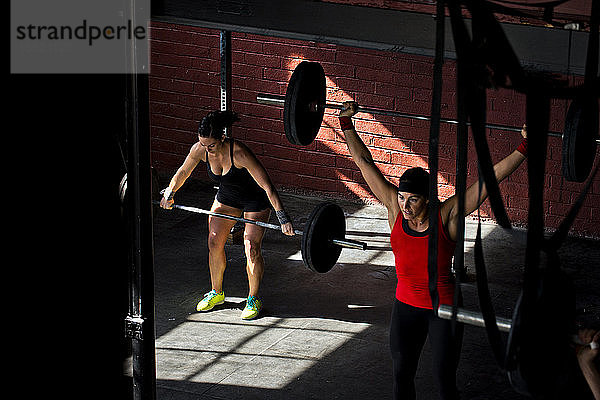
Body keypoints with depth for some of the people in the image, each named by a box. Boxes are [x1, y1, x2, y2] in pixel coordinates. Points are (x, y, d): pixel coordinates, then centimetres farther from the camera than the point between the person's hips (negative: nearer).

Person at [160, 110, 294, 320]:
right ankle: (216, 293, 22)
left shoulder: (240, 153, -39)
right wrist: (169, 193, 7)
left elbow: (267, 186, -39)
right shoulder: (199, 149, -22)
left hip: (255, 201, -5)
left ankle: (253, 299, 6)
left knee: (252, 248, -11)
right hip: (226, 197, 5)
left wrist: (283, 218, -42)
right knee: (214, 243, 3)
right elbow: (183, 171, 0)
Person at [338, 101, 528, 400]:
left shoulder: (447, 216, -17)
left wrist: (525, 147, -24)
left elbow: (493, 178, -20)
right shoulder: (395, 208, -9)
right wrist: (346, 122, -3)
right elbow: (363, 161, -5)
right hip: (405, 307, 3)